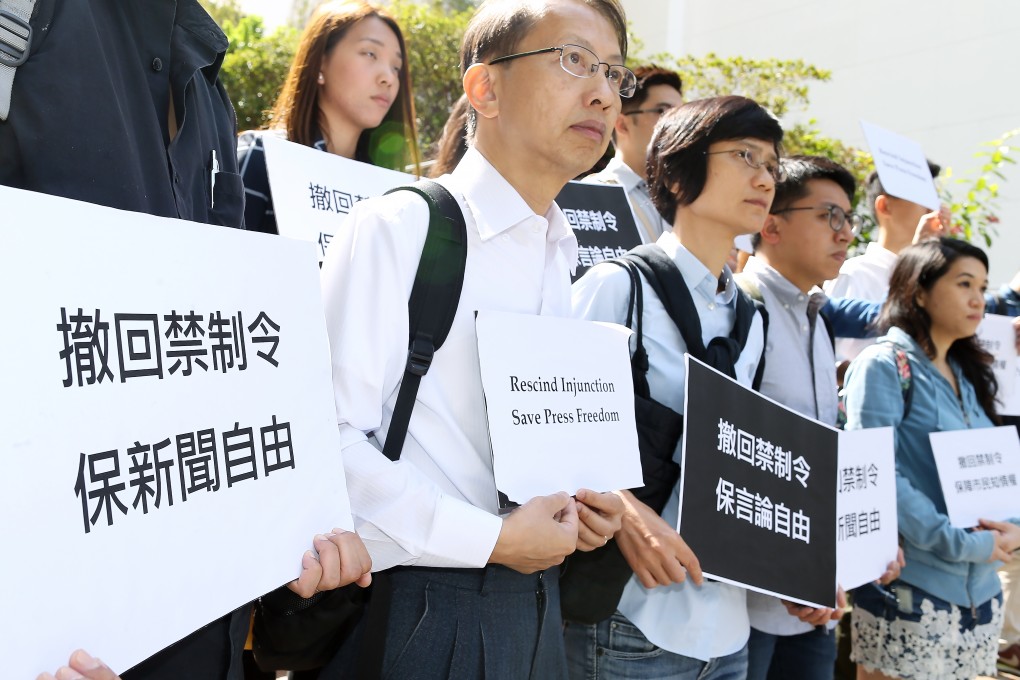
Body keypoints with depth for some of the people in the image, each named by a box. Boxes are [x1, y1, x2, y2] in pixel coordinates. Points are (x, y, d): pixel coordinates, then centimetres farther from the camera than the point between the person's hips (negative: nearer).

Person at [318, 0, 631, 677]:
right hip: (419, 613, -7)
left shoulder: (563, 258, 11)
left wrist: (584, 504, 3)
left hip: (535, 602, 7)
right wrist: (493, 538, -17)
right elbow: (331, 438, -19)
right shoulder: (396, 228, -13)